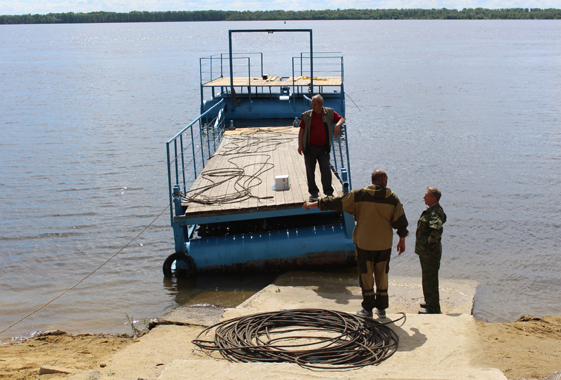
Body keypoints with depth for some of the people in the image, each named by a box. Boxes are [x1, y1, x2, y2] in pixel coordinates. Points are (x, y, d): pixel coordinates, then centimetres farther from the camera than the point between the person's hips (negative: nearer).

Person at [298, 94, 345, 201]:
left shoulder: (329, 113, 3)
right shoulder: (306, 115, 2)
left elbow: (341, 119, 8)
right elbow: (301, 130, 5)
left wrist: (337, 125, -15)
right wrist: (300, 145, -1)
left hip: (323, 148, -1)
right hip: (310, 147, 1)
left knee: (326, 169, -8)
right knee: (310, 170, 4)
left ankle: (328, 192, 3)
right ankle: (314, 192, 16)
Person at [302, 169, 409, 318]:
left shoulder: (360, 195, -7)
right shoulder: (393, 198, -1)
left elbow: (337, 202, -4)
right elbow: (401, 221, 2)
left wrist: (315, 204, 6)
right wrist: (402, 240, 14)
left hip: (364, 243, -2)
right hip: (385, 244, 2)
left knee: (366, 274, 7)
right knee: (382, 275, 12)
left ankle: (368, 308, 10)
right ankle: (381, 308, 18)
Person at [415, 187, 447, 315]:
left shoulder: (435, 213, -23)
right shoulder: (431, 210, 9)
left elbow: (437, 229, -43)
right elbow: (443, 218, 32)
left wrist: (431, 240, -25)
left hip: (430, 252, -11)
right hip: (425, 251, 11)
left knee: (429, 280, -3)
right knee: (428, 278, 22)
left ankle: (433, 308, 4)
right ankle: (430, 302, 36)